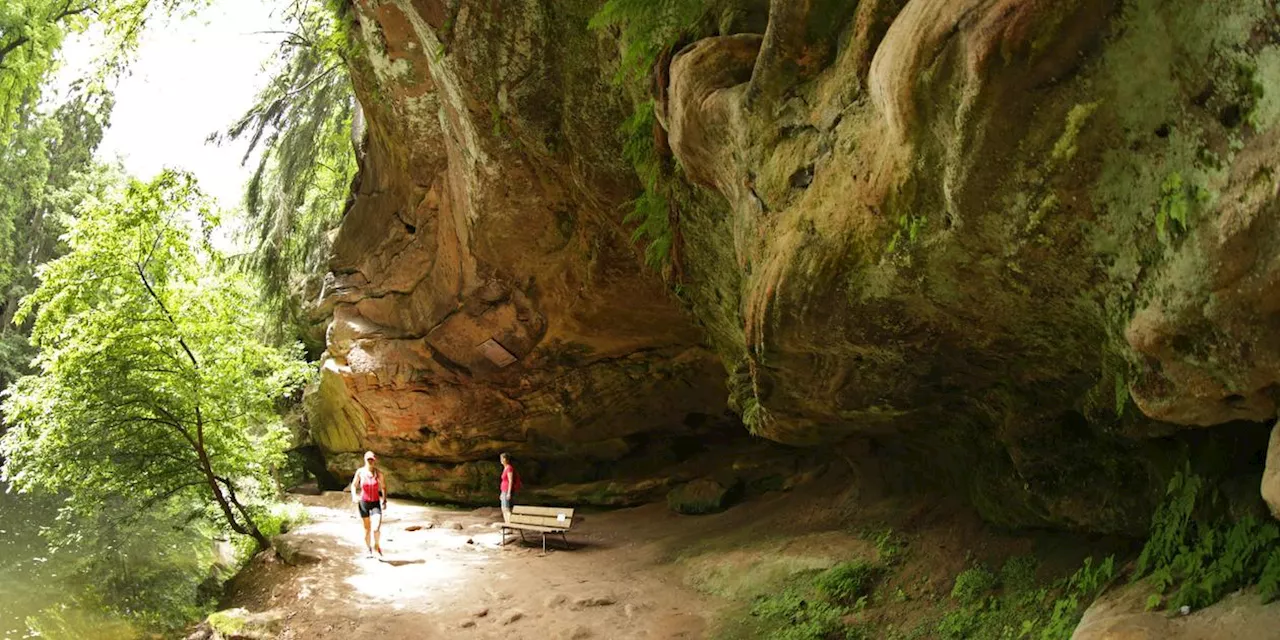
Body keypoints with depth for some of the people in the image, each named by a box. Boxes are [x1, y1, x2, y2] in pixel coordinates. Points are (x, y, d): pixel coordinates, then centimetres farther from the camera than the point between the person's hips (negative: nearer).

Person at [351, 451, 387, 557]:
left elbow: (383, 487, 7)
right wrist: (354, 496, -11)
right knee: (367, 529, 10)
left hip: (376, 503, -1)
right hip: (363, 503, 1)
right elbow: (354, 485, 6)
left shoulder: (378, 473, -6)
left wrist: (384, 501, 3)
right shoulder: (360, 472, -6)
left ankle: (377, 545, 11)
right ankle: (368, 549, 30)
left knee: (376, 528, -16)